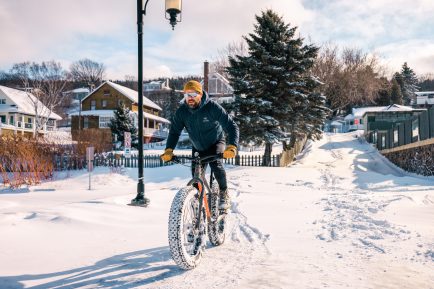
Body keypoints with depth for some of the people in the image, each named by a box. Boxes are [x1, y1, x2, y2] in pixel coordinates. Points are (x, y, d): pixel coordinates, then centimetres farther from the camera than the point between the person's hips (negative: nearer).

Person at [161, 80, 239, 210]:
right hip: (198, 147, 4)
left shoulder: (212, 107, -27)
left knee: (216, 164, -28)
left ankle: (224, 193, -6)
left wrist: (232, 146, -45)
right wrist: (169, 150, -28)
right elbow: (174, 131, -12)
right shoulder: (181, 111, -17)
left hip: (216, 143, -3)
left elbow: (231, 126, -29)